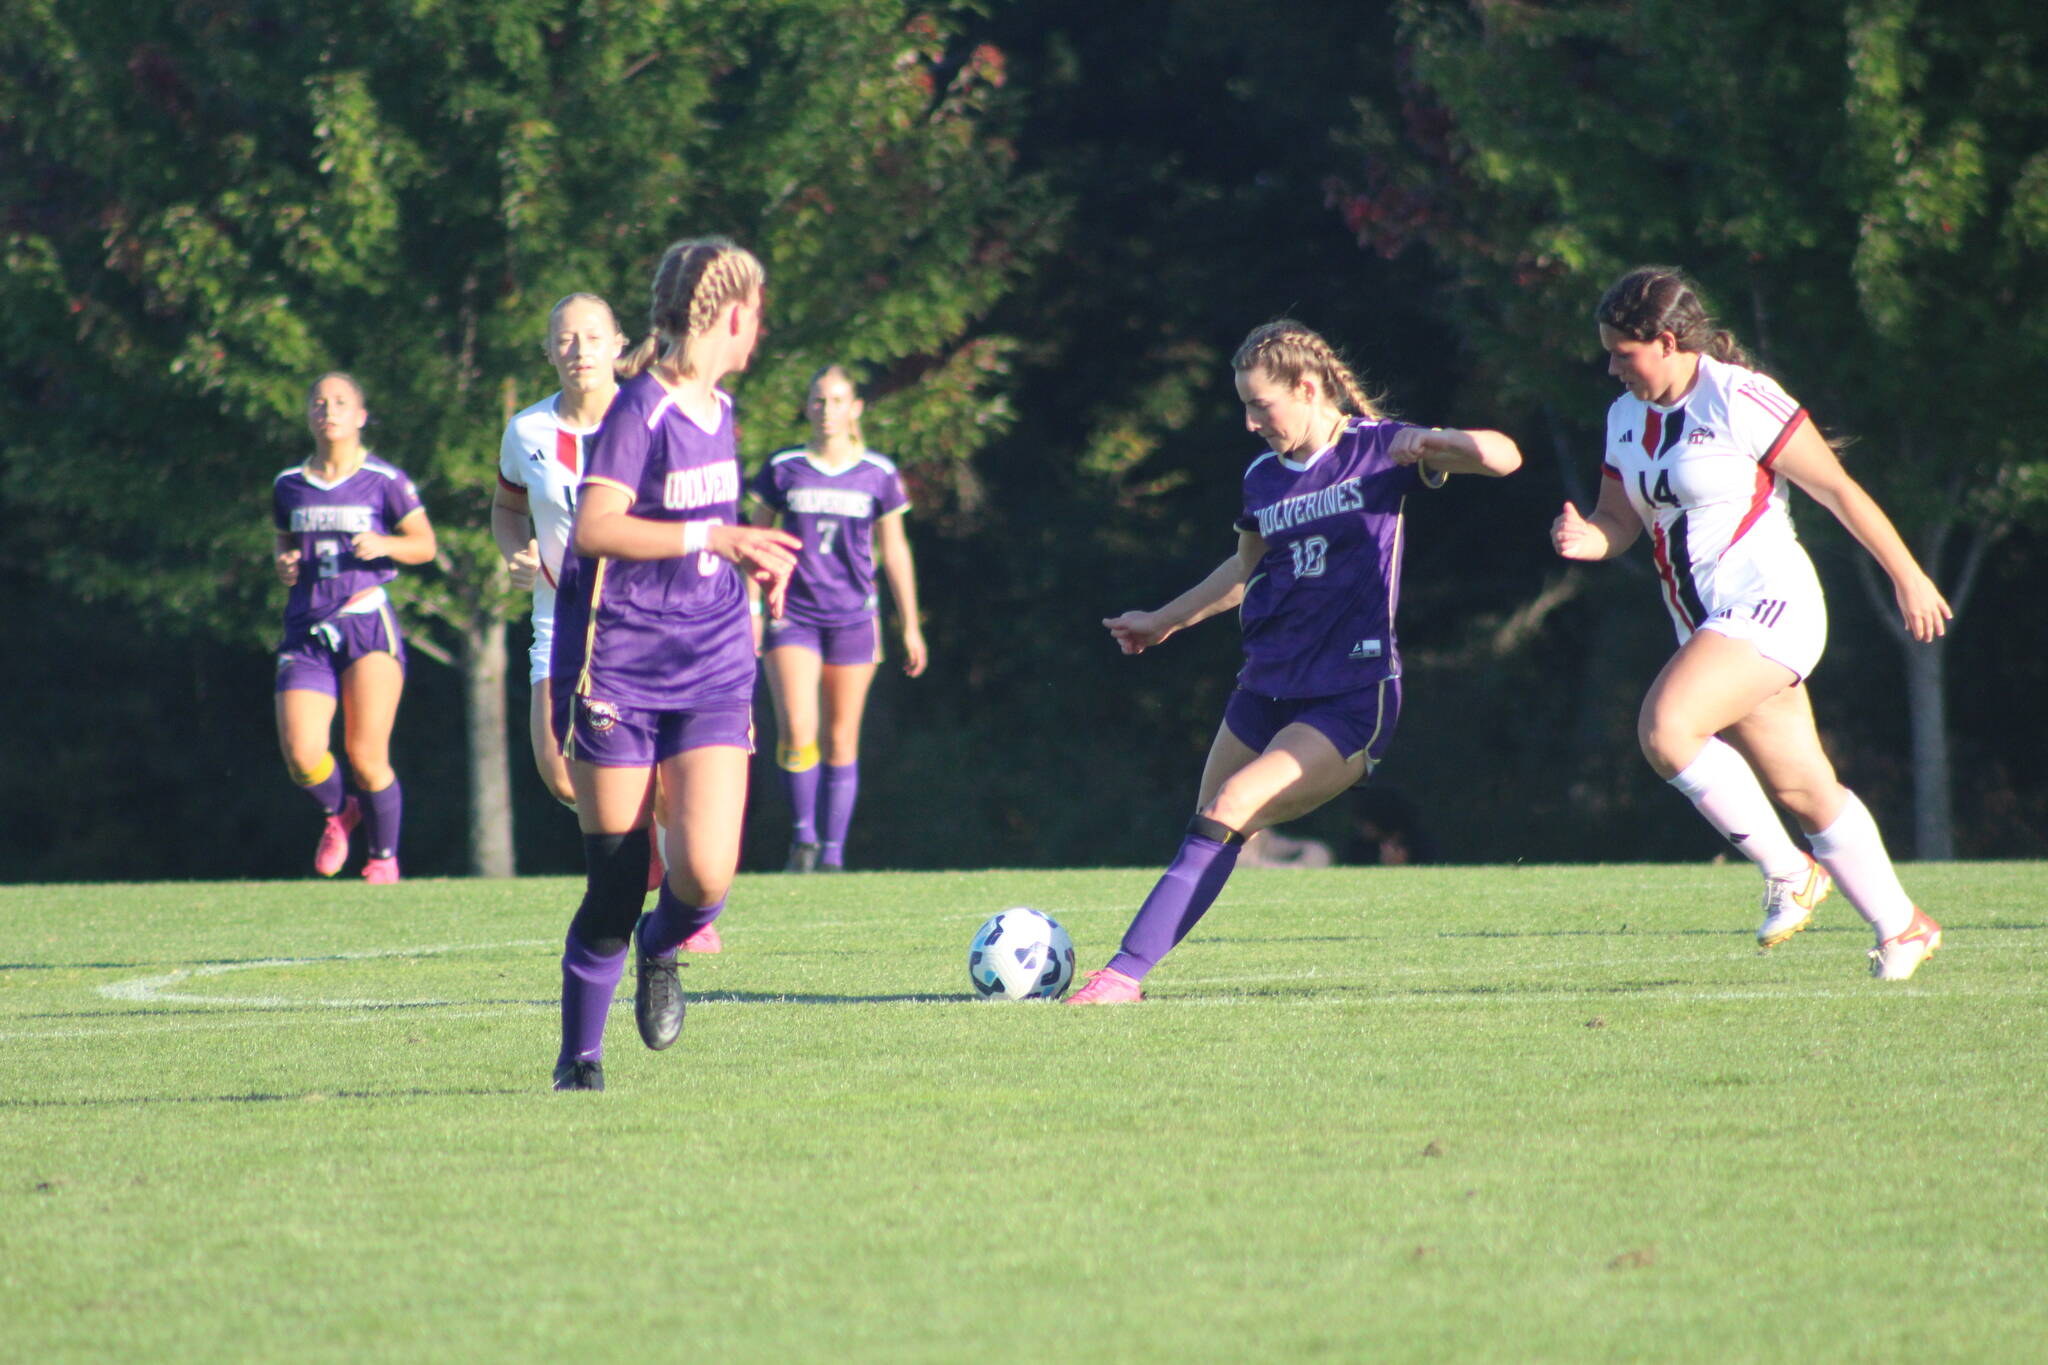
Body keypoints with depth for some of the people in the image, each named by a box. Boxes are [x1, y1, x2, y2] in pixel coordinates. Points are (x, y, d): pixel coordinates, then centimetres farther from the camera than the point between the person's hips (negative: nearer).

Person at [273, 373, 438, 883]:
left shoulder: (384, 481, 1)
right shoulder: (288, 486, 12)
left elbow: (425, 544, 5)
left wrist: (384, 544, -14)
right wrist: (284, 565, 5)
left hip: (367, 625, -3)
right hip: (306, 631, 3)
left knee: (366, 756, -9)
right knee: (302, 756, -12)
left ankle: (384, 857, 13)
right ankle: (338, 812, 21)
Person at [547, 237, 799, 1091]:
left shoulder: (716, 410, 12)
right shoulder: (639, 410, -13)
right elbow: (595, 527, -26)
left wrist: (751, 557, 12)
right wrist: (714, 538, -27)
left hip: (710, 667, 6)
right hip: (618, 669, -6)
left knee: (706, 873, -13)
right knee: (616, 883, -2)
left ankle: (662, 950, 21)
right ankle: (579, 1057, 16)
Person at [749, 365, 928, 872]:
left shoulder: (877, 474, 5)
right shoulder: (783, 469, 3)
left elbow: (894, 551, 11)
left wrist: (911, 626, 11)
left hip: (853, 618, 1)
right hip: (793, 616, -1)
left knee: (841, 739, 3)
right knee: (796, 729, -18)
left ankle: (832, 851, 10)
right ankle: (803, 835, -2)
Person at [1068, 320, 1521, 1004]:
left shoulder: (1378, 450, -5)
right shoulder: (1262, 478, 11)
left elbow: (1503, 458, -12)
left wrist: (1431, 441, -31)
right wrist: (1164, 622, 37)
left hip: (1352, 702, -7)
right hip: (1266, 691, 7)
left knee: (1230, 810, -21)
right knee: (1208, 838, 3)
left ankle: (1125, 973, -24)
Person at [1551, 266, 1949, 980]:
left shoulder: (1739, 400, -14)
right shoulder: (1626, 419, 10)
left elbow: (1839, 490, -10)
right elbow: (1619, 521, 14)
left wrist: (1907, 578, -6)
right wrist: (1585, 537, -11)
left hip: (1769, 605, -8)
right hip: (1709, 625, 8)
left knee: (1664, 728, -25)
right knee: (1807, 793, 10)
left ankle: (1787, 870, -12)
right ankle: (1901, 927, 22)